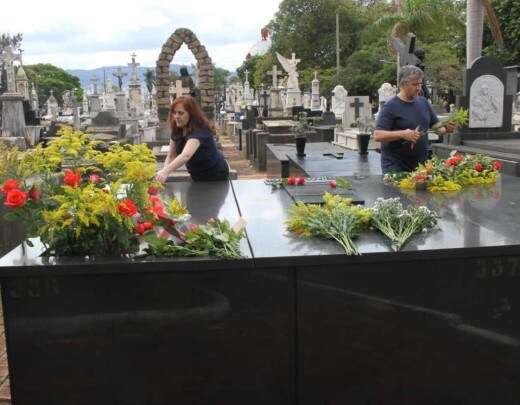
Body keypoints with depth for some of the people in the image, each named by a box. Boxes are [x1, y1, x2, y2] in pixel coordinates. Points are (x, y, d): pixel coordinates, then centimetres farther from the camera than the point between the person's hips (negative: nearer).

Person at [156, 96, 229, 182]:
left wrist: (165, 172, -63)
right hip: (197, 176, 7)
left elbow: (186, 155, -50)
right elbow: (171, 156, -7)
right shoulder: (177, 130, -9)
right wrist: (163, 172, -27)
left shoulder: (199, 131, -34)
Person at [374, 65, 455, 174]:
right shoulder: (390, 107, -10)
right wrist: (402, 134, -29)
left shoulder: (423, 102, 9)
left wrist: (446, 128, -4)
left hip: (421, 164, 6)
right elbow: (377, 135, -17)